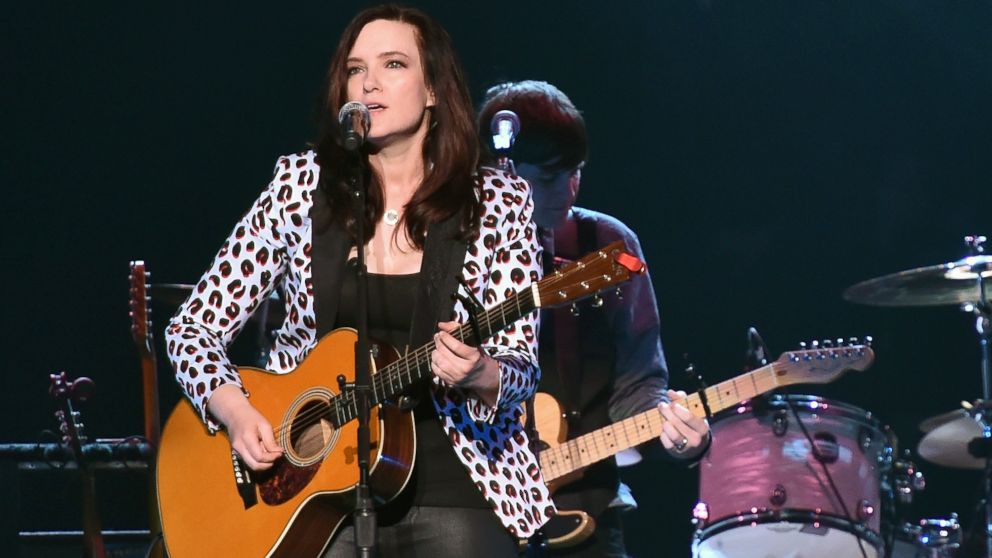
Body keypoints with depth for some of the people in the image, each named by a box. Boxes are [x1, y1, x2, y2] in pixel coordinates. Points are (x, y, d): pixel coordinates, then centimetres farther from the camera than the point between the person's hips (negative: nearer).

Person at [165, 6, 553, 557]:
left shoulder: (497, 202, -1)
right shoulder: (301, 186, 2)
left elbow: (520, 368, -2)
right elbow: (193, 327, 5)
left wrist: (478, 377, -24)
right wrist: (234, 411, -12)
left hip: (452, 494, 0)